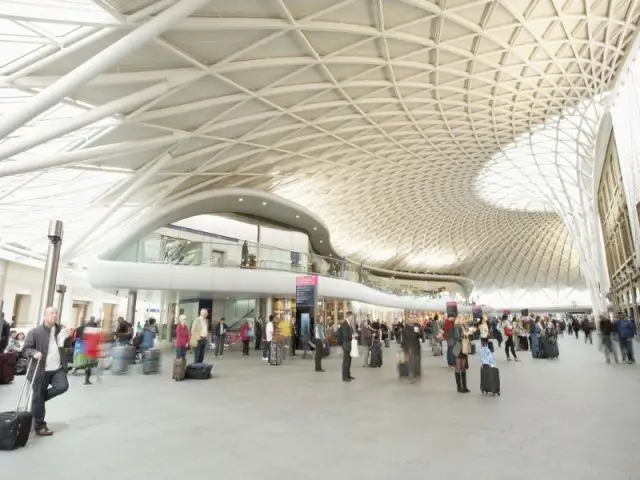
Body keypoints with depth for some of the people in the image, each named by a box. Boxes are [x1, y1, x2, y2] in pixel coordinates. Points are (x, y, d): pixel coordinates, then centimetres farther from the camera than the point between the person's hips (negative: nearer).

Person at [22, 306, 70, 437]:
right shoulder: (35, 332, -6)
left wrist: (67, 339, -9)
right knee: (38, 398, 4)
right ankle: (39, 426, 19)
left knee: (63, 386, -16)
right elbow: (26, 349, -3)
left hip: (58, 368, 3)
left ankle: (40, 397, 14)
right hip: (41, 370, -3)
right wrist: (34, 353, -23)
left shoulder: (61, 330, 7)